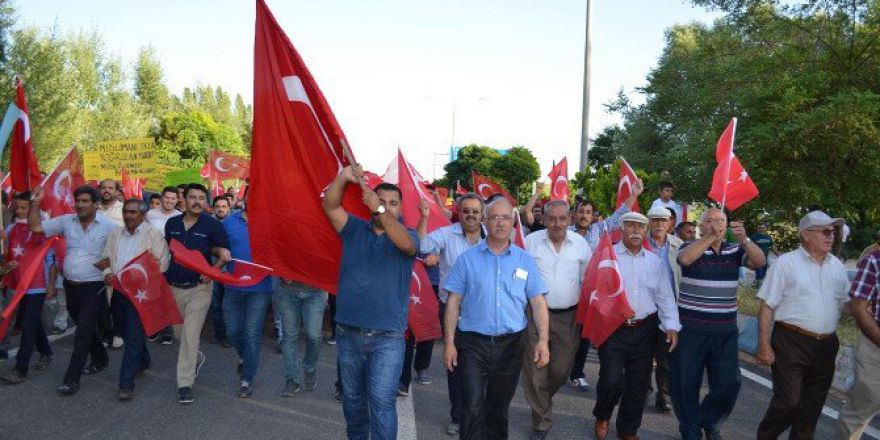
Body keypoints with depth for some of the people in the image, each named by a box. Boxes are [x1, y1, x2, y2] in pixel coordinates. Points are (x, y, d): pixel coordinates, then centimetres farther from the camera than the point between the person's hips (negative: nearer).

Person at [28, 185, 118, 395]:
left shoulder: (108, 226, -10)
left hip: (94, 288, -5)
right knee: (87, 328, 20)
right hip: (71, 286, 6)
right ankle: (100, 360, 41)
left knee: (82, 333, -6)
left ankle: (72, 379, -1)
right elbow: (36, 227, 5)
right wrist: (35, 204, -4)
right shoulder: (66, 221, 3)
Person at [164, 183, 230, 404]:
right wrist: (162, 275, 2)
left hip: (198, 288, -5)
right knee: (179, 333, 17)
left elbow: (224, 255, -5)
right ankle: (196, 358, 46)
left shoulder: (213, 225, -9)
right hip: (173, 287, 5)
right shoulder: (171, 223, 3)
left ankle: (185, 384, 3)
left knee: (190, 335, -7)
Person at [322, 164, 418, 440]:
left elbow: (405, 243, -25)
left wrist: (380, 210, -34)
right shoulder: (355, 229, 6)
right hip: (348, 332, 3)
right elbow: (330, 205, -8)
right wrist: (343, 178, -25)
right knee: (352, 398, 18)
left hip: (387, 336, -3)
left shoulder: (407, 235, 0)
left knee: (382, 401, -9)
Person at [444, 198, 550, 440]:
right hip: (473, 343, -2)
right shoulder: (468, 258, 0)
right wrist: (449, 343, -4)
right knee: (473, 408, -6)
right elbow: (453, 302, 0)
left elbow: (538, 303, 2)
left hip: (511, 345, 2)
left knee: (499, 407, 16)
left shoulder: (525, 261, 4)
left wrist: (543, 340, -10)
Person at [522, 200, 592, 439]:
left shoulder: (580, 244, 2)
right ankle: (542, 420, 21)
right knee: (535, 371, 2)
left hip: (568, 317, 2)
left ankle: (540, 400, 40)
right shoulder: (530, 241, -5)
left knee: (561, 370, 9)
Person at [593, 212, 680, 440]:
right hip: (613, 328, -4)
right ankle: (602, 417, 23)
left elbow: (665, 297, 7)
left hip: (645, 330, 4)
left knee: (639, 382, 10)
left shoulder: (656, 261, 10)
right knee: (612, 380, -8)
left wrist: (671, 325, -4)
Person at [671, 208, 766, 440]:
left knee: (729, 383, 6)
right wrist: (711, 236, -32)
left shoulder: (735, 250, 6)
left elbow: (760, 261, -10)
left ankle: (708, 420, 34)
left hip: (726, 329, 3)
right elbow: (684, 258, -26)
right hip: (691, 328, -3)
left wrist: (744, 239, -25)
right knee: (687, 384, 5)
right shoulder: (691, 247, -4)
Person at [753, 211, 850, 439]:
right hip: (791, 343, -5)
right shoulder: (786, 262, -6)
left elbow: (849, 304, 17)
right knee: (789, 401, -6)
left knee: (812, 406, 13)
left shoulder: (837, 265, 10)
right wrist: (764, 345, -13)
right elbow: (767, 306, -8)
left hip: (826, 346, 6)